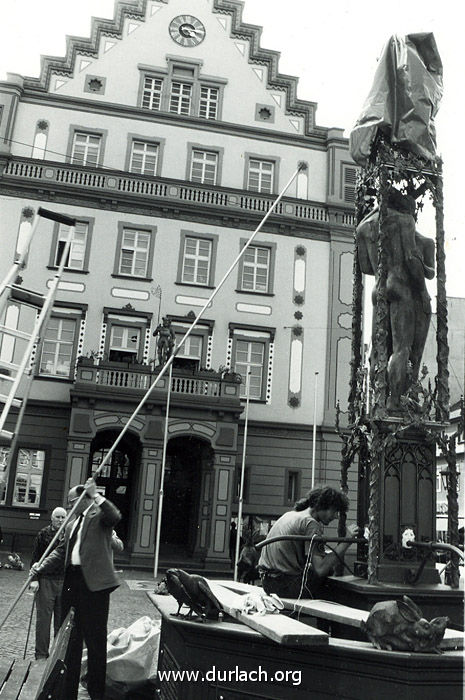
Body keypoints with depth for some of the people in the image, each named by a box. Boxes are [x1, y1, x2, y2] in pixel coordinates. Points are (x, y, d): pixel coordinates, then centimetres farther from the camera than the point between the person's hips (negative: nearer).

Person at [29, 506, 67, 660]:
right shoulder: (43, 534, 0)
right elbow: (35, 558, 0)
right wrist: (34, 578, -8)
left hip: (64, 582, 2)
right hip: (45, 581, -2)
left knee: (62, 619, 8)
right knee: (43, 618, 1)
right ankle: (41, 654, 11)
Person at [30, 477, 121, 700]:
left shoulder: (99, 515, -4)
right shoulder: (71, 524, 20)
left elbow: (115, 517, -26)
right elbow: (61, 550, 22)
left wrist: (95, 495, -29)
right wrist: (41, 567, 11)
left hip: (94, 582, -8)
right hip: (72, 581, 8)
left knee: (95, 638, -1)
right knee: (70, 636, 16)